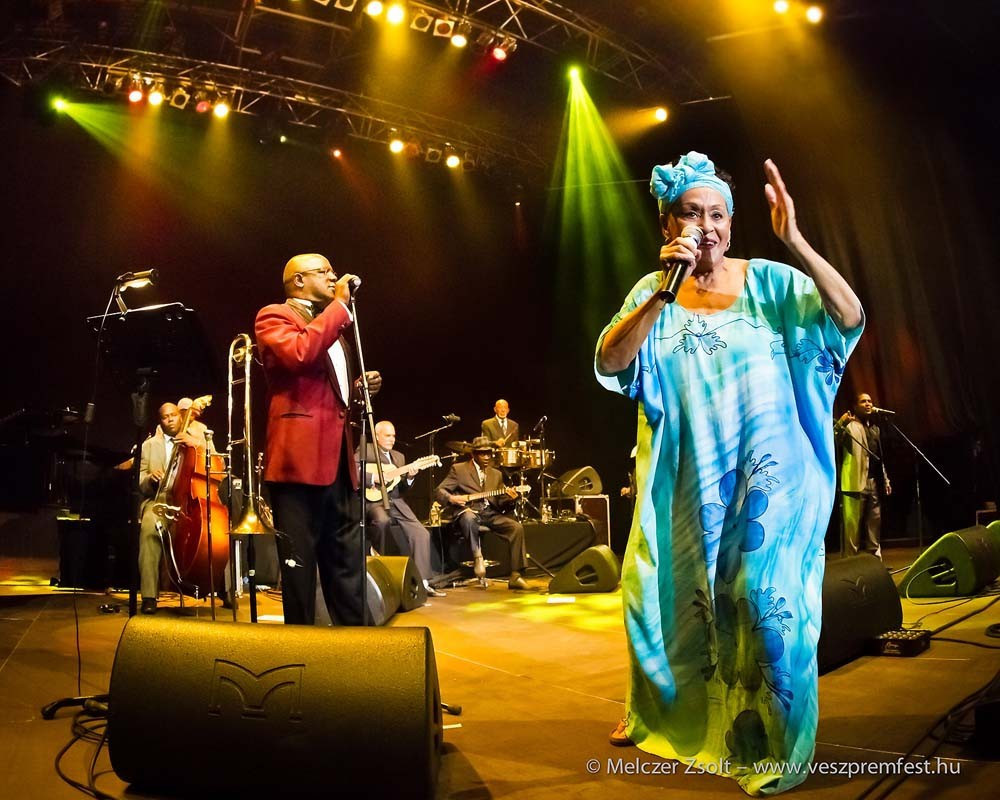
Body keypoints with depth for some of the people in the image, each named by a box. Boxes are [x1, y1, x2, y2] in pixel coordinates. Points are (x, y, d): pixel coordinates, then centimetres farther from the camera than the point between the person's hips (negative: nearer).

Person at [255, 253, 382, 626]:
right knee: (300, 565, -3)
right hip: (300, 456, -8)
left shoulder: (333, 326, 26)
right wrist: (340, 304, -13)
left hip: (339, 458, 8)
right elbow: (299, 354, -23)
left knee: (348, 564, 10)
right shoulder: (274, 316, 0)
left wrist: (359, 388, 12)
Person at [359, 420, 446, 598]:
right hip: (374, 500, -6)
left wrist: (409, 477, -3)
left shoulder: (398, 456, 20)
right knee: (383, 520, -39)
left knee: (421, 534, -10)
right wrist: (374, 477, -21)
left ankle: (422, 582, -6)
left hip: (396, 501, 6)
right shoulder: (365, 450, 1)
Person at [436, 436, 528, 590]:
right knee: (469, 518, -42)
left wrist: (508, 497, -5)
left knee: (516, 527, -22)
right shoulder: (458, 469, 7)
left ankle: (515, 576, -18)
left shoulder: (496, 474, 22)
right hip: (468, 511, -4)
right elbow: (440, 490, 2)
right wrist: (451, 498, -20)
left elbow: (499, 502, 18)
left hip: (490, 514, 4)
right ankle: (477, 557, -26)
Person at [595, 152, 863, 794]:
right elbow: (610, 365, -14)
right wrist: (665, 291, -25)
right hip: (685, 484, 3)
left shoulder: (769, 280, -3)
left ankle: (774, 745, 19)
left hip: (766, 479, -2)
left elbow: (849, 318, -16)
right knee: (663, 593, 13)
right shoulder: (653, 293, 1)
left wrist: (795, 241, -26)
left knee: (765, 601, -3)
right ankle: (660, 712, 40)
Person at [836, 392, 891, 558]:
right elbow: (835, 441, -20)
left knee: (874, 521, 9)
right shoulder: (850, 426, -1)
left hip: (874, 482, 7)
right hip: (856, 482, -7)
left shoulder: (875, 429, 22)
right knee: (853, 523, -6)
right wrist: (840, 425, -39)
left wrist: (885, 480, 20)